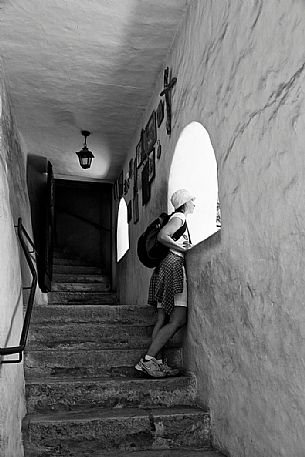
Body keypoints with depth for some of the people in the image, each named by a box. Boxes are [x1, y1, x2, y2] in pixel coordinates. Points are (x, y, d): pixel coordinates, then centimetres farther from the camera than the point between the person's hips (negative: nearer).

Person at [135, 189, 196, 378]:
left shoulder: (178, 219, 26)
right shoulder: (179, 218, -3)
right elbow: (162, 236, -19)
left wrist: (185, 248, 19)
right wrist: (183, 248, -10)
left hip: (164, 267, 10)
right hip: (175, 265, -10)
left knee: (163, 319, 4)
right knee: (178, 320, -13)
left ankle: (157, 362, 3)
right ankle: (147, 360, -15)